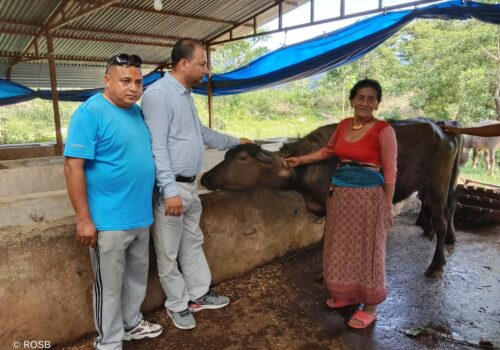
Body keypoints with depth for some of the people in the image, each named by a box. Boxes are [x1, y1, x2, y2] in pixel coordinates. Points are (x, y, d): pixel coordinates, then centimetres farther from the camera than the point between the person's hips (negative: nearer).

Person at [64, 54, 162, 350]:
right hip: (110, 221, -7)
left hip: (140, 216, 8)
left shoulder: (137, 111, 9)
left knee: (137, 276, 21)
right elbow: (73, 167, -18)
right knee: (110, 285, 8)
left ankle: (132, 323, 42)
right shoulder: (90, 113, -15)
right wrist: (84, 219, -18)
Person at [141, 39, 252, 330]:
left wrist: (235, 141, 33)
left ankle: (199, 295, 37)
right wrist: (170, 191, -24)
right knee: (169, 252, 8)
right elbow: (157, 147, -22)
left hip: (190, 185, 10)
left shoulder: (186, 95, 13)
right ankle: (177, 305, 26)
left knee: (193, 243, 20)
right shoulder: (158, 94, -17)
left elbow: (202, 133, 25)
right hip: (172, 188, -9)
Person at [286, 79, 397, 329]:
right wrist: (300, 160, 24)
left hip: (368, 196, -6)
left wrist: (388, 206, -9)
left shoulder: (384, 130, -10)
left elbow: (390, 172, -8)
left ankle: (370, 306, 20)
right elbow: (328, 151, 24)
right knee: (341, 246, 14)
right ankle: (347, 294, 33)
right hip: (339, 193, 6)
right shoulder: (344, 125, 8)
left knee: (365, 248, 3)